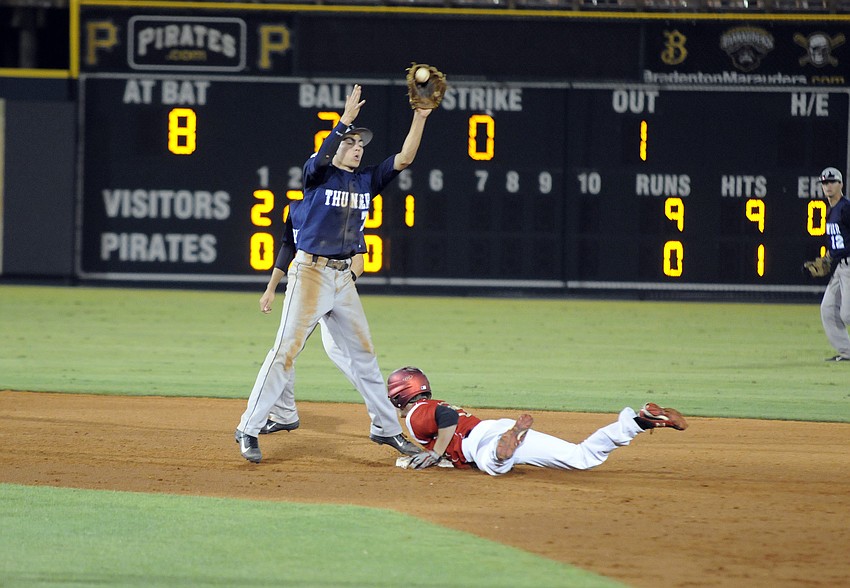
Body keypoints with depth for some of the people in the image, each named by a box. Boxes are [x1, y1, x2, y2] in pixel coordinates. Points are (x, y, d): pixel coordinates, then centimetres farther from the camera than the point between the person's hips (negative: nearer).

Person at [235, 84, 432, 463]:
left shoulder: (367, 180, 11)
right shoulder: (318, 174, -4)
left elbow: (404, 158, 3)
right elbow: (321, 157, -27)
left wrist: (420, 117, -8)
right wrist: (345, 120, -36)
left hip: (344, 278, 6)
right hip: (310, 272, -6)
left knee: (363, 353, 12)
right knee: (286, 350, -9)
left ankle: (385, 428, 22)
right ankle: (249, 430, -6)